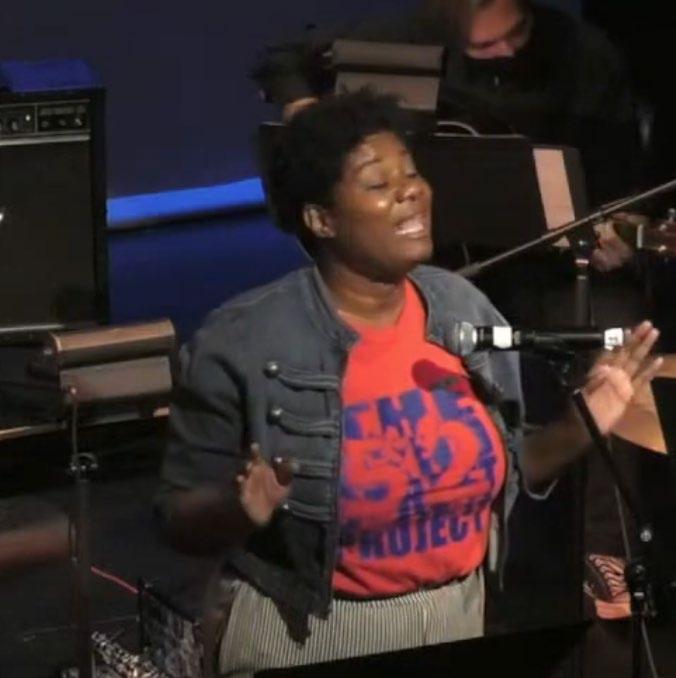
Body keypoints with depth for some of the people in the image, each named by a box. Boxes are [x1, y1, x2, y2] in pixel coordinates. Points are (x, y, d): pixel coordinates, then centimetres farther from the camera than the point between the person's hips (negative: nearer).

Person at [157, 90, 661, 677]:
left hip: (460, 624, 5)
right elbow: (182, 518, -10)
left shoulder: (465, 309, -1)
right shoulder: (244, 343, -15)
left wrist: (578, 430, -7)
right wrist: (243, 510, -29)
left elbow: (502, 473, 9)